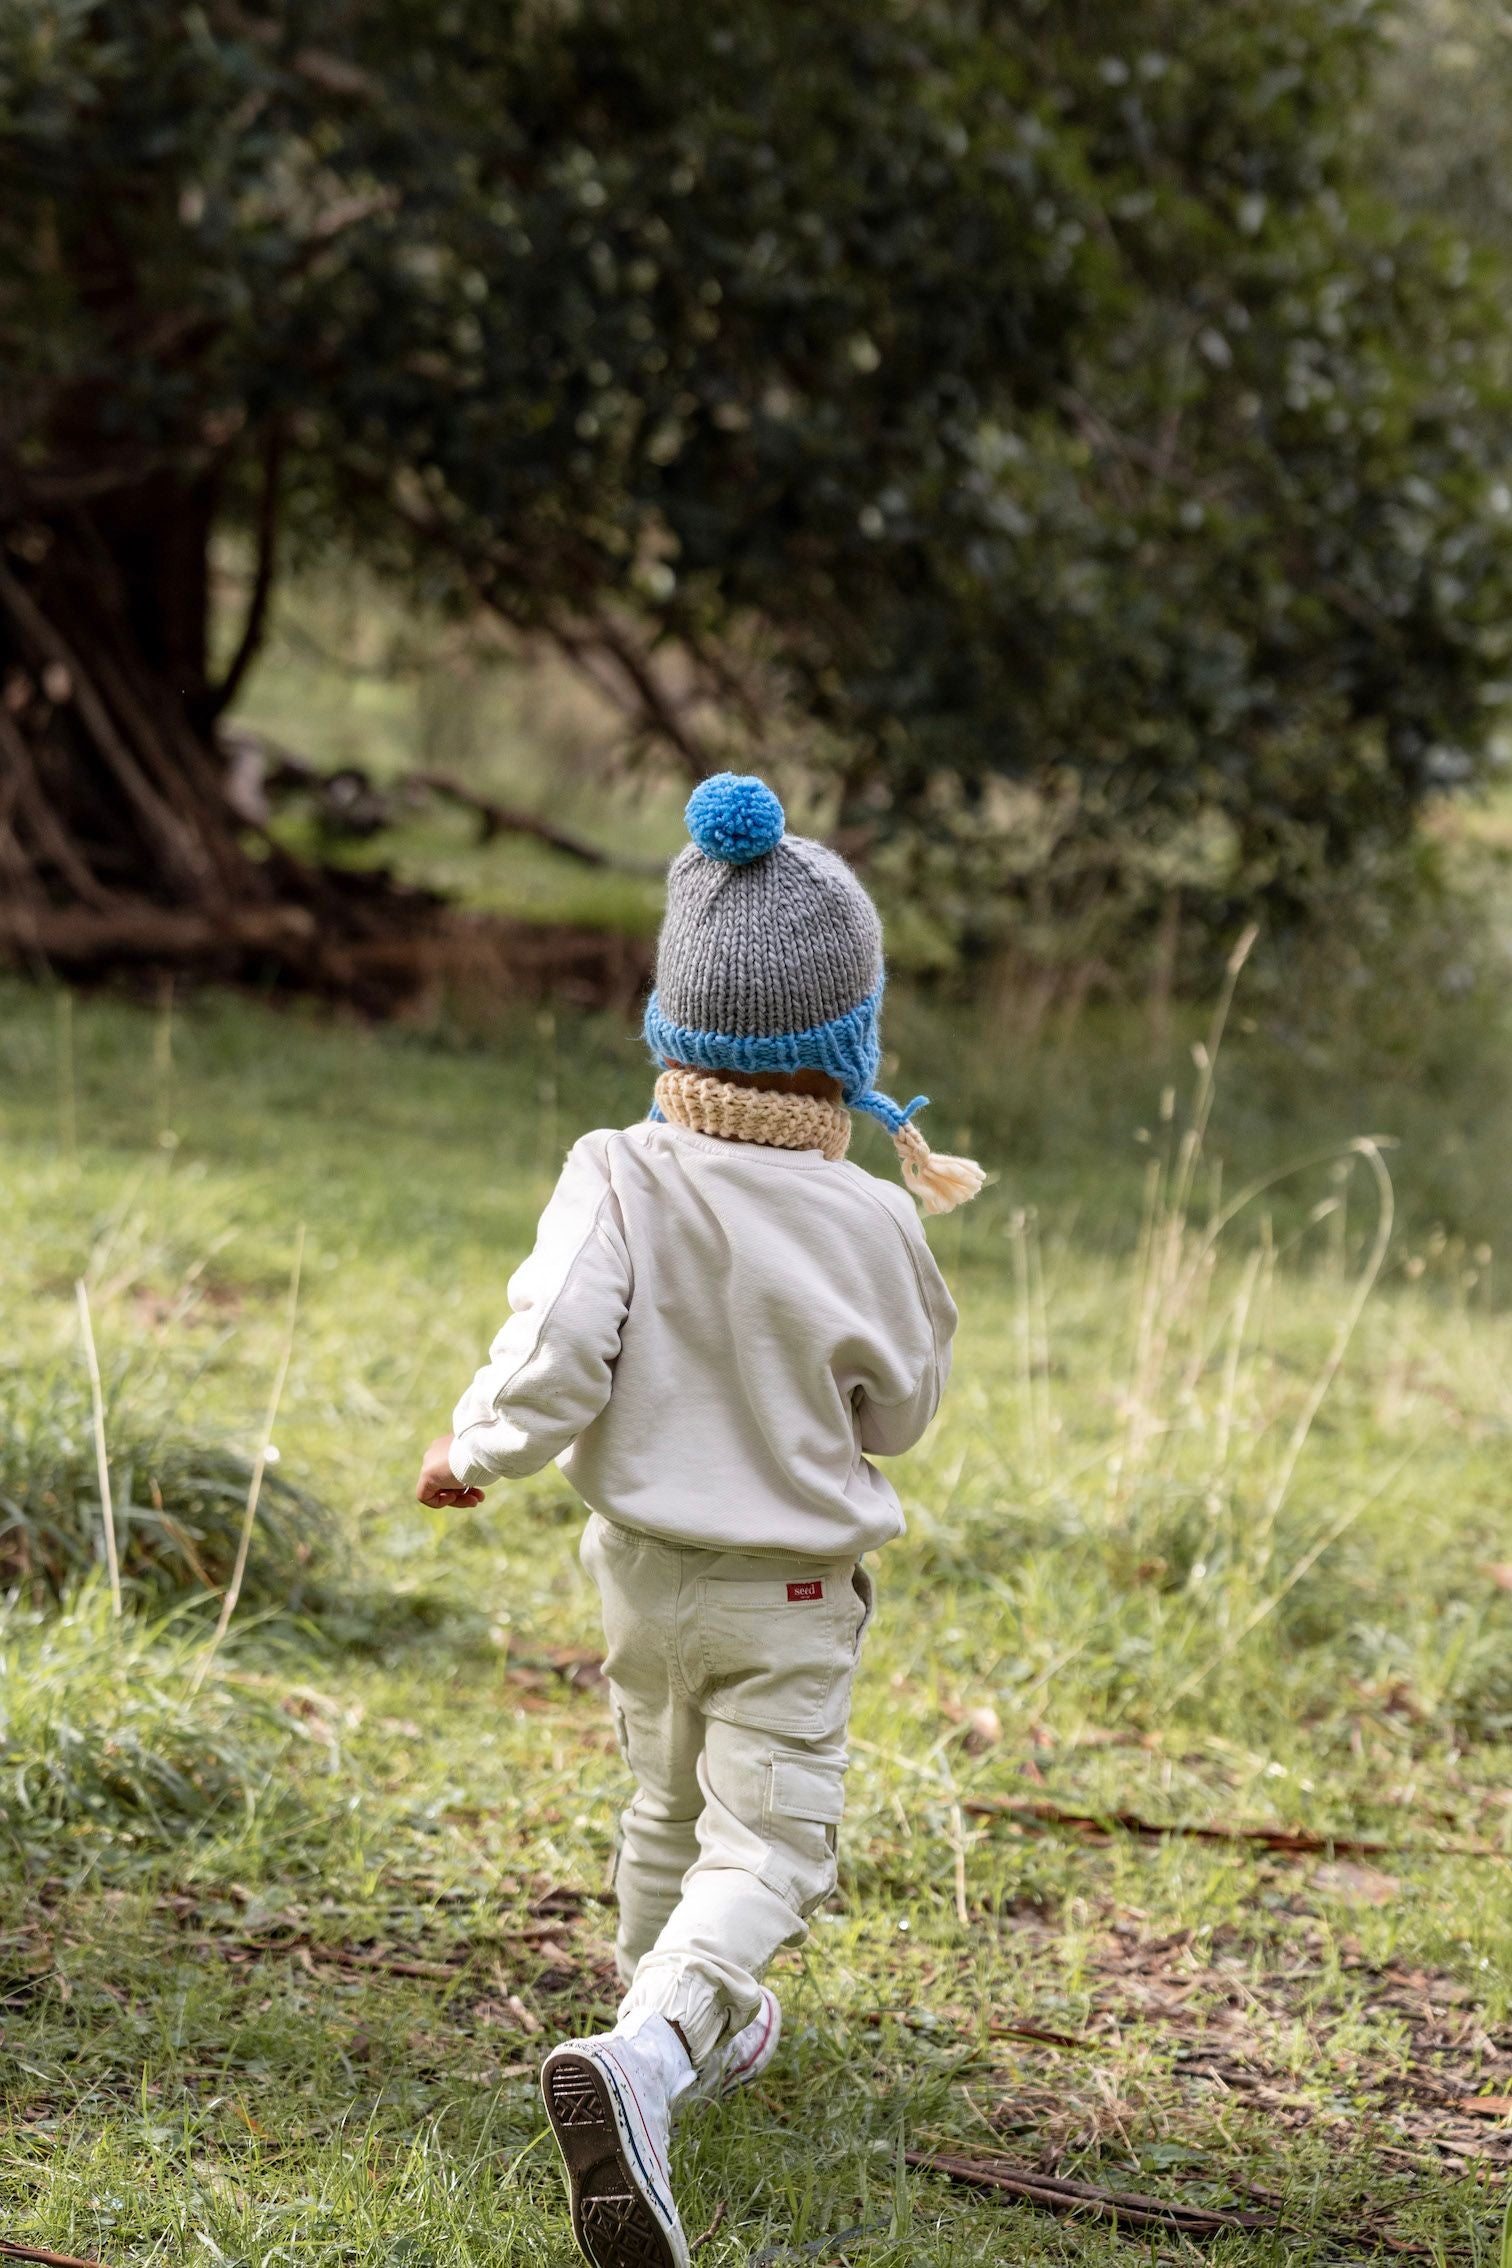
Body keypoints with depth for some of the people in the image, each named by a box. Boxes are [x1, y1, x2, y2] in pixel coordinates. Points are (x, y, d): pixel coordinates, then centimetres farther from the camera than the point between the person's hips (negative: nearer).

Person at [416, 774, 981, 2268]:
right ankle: (643, 2059, -28)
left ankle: (695, 2025, 43)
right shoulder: (868, 1221, -17)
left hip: (640, 1566, 3)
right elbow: (897, 1415, -3)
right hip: (792, 1595, -3)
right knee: (766, 1848, -3)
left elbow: (550, 1369, -25)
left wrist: (472, 1454, -6)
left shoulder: (618, 1181, -17)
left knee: (668, 1806, 25)